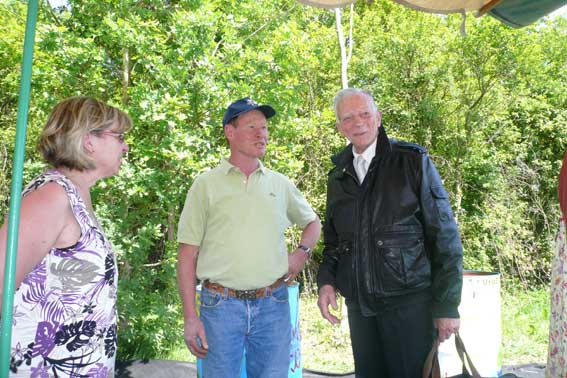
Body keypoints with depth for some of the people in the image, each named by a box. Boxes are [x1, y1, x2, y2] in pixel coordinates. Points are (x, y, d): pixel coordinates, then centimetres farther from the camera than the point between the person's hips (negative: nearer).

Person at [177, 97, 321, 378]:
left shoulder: (280, 184, 8)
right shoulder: (206, 185, -1)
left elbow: (313, 222, 24)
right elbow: (187, 255, -2)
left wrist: (302, 252, 4)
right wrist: (190, 318, -6)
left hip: (273, 304, 3)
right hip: (221, 305, -2)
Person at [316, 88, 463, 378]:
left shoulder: (412, 161, -5)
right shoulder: (338, 176, 10)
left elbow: (444, 235, -6)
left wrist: (447, 305, -9)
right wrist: (326, 281, 1)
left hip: (408, 300, -4)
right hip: (359, 304, 5)